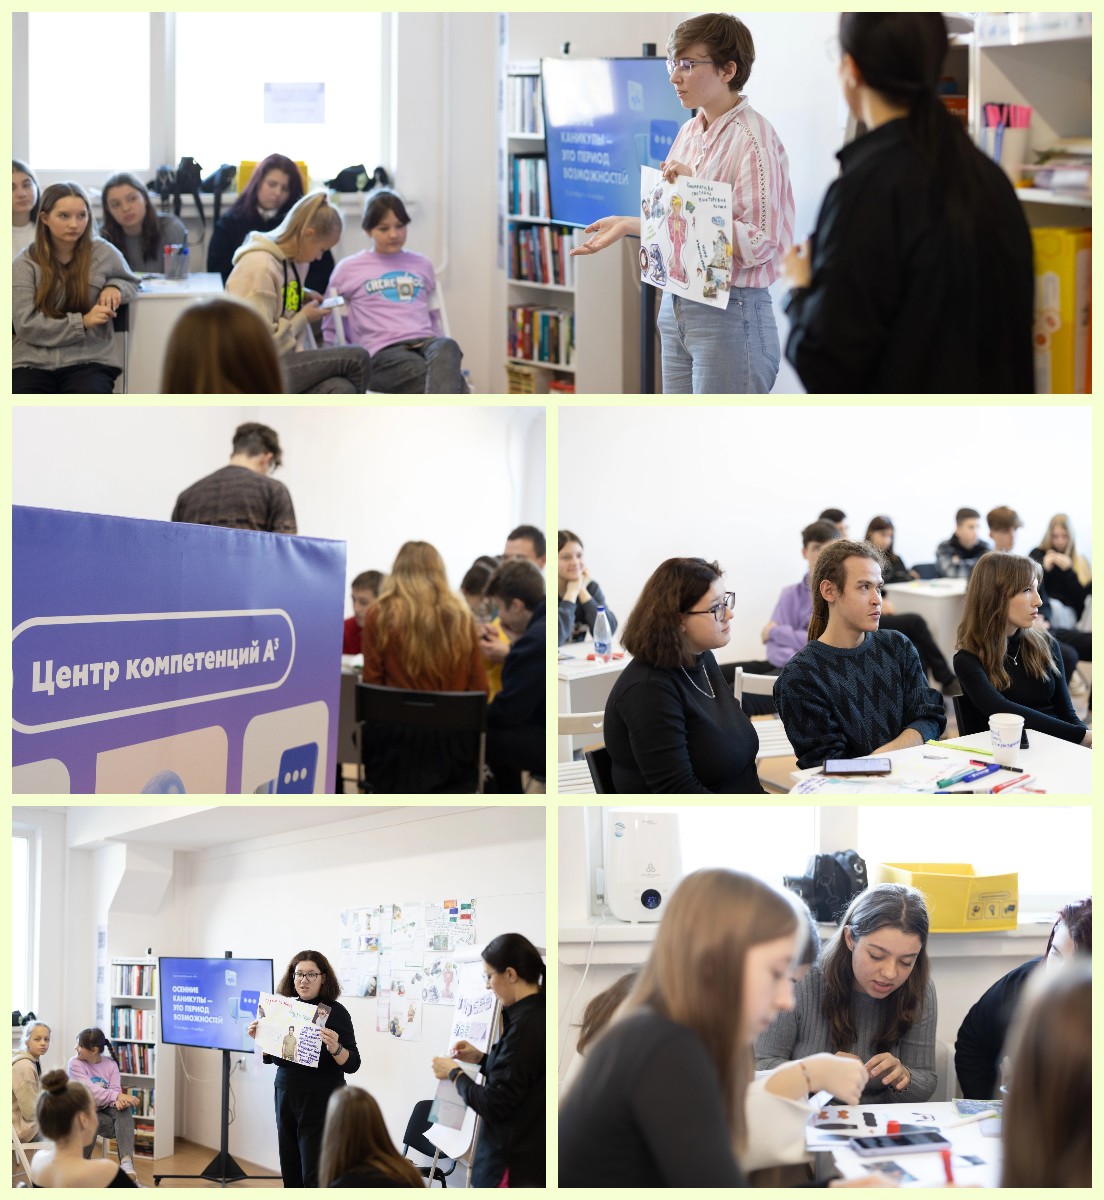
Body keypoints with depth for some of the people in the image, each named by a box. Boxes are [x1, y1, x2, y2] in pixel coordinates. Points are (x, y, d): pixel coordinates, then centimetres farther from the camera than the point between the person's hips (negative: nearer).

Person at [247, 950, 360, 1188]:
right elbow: (269, 1057, 17)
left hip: (321, 1102, -5)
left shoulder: (335, 1012, -8)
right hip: (286, 1097, 5)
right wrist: (259, 1038, -1)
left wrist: (335, 1048, -29)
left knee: (314, 1176, -9)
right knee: (291, 1171, 7)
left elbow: (352, 1064, -10)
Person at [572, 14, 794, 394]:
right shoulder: (689, 132, 12)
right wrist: (627, 225, 8)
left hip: (731, 314, -8)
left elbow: (758, 245, -19)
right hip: (676, 306, 9)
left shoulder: (754, 139, -14)